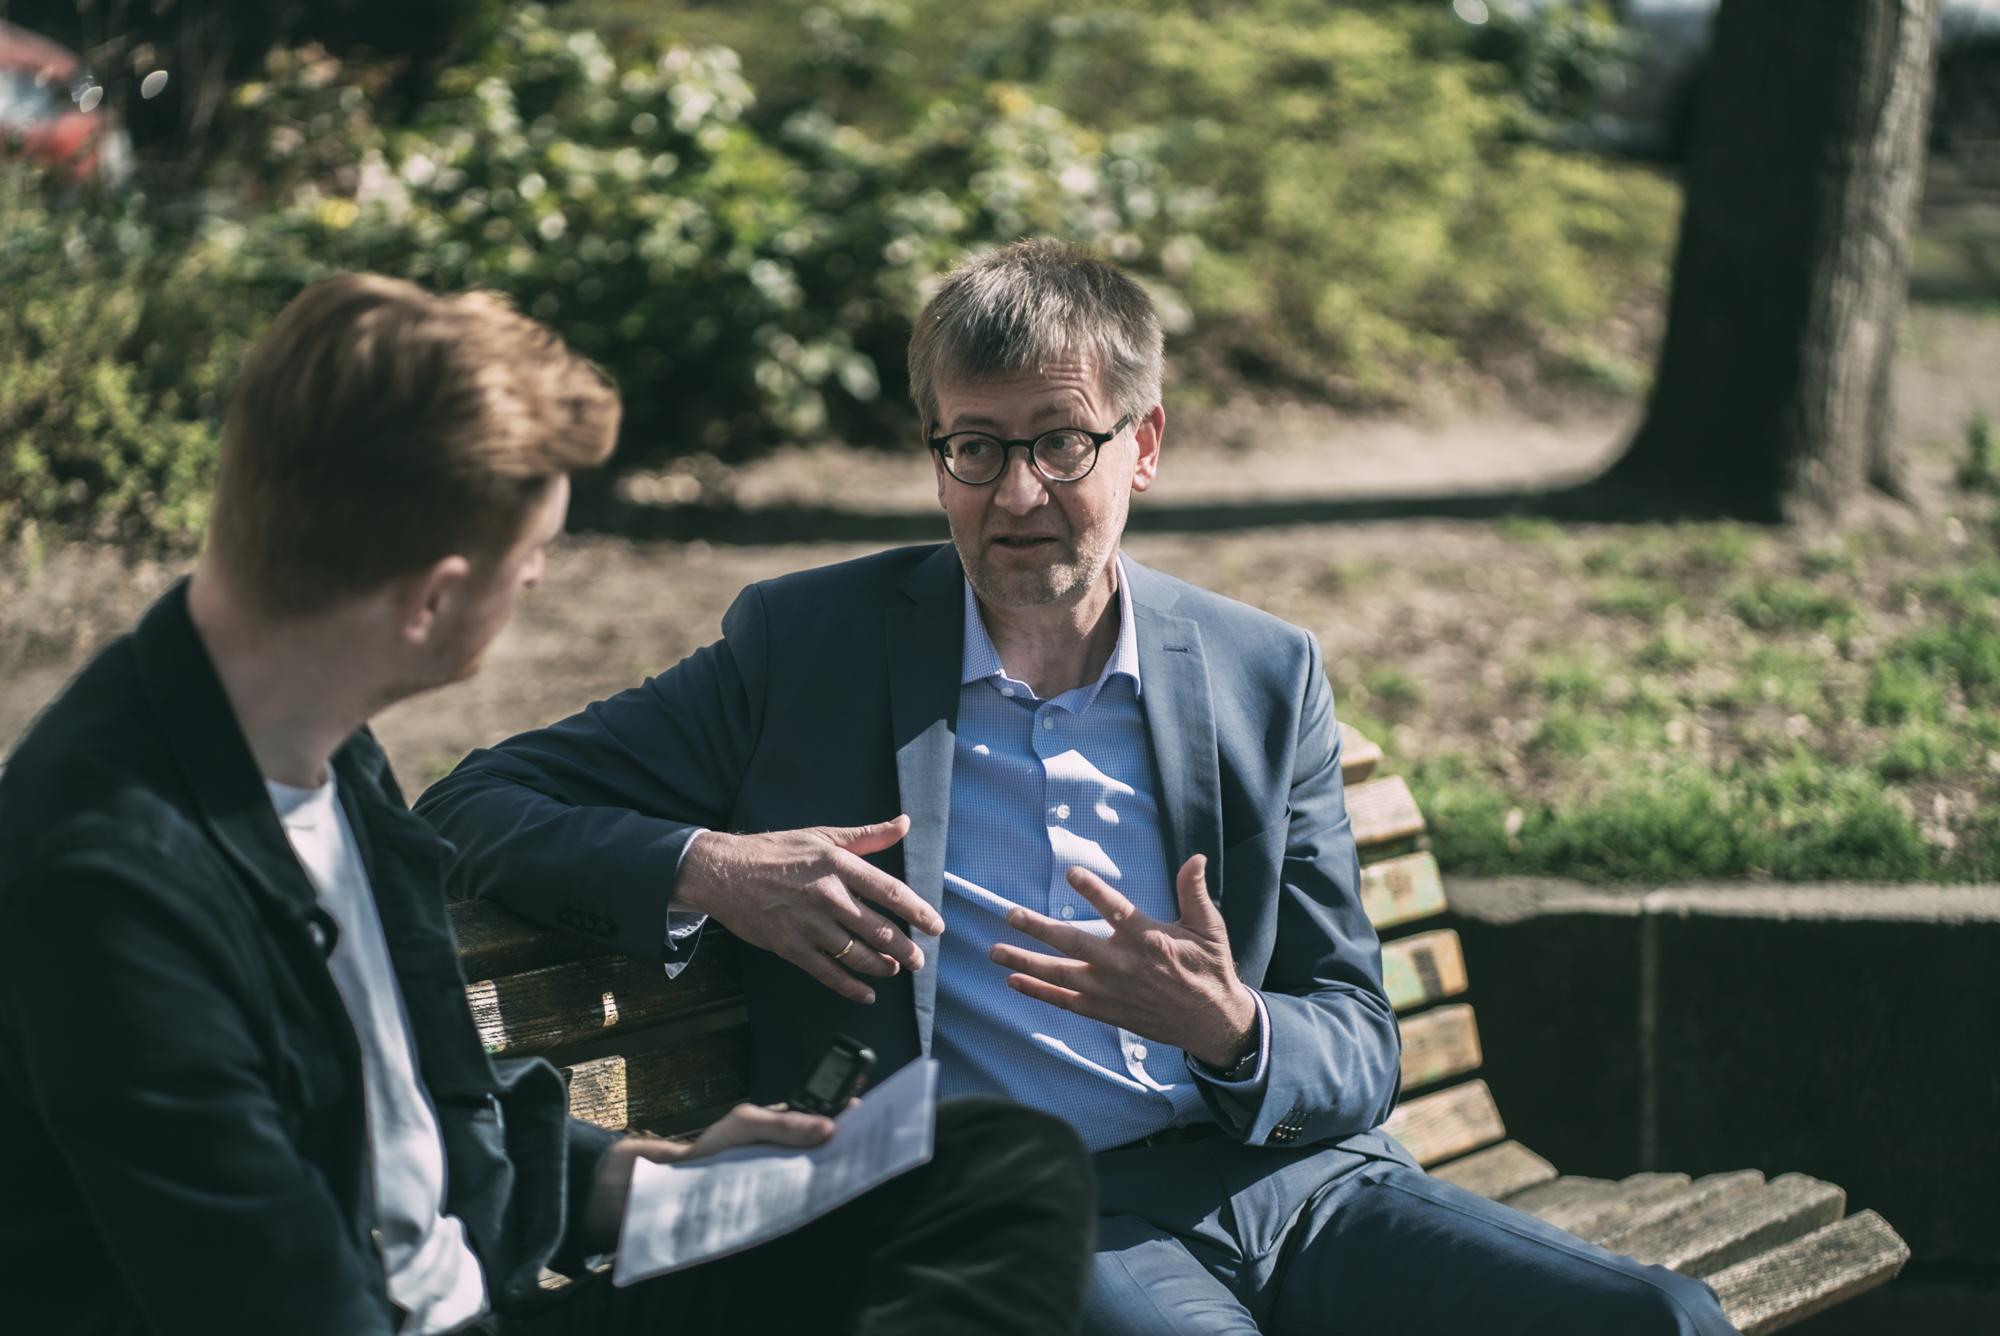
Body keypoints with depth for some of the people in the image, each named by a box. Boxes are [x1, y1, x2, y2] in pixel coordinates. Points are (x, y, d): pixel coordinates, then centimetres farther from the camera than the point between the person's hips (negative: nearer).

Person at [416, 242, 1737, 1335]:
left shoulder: (1268, 679, 14)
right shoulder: (810, 646, 8)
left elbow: (1361, 1054, 14)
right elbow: (478, 806, 7)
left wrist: (1230, 1033, -11)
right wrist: (702, 867, -13)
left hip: (1282, 1175, 3)